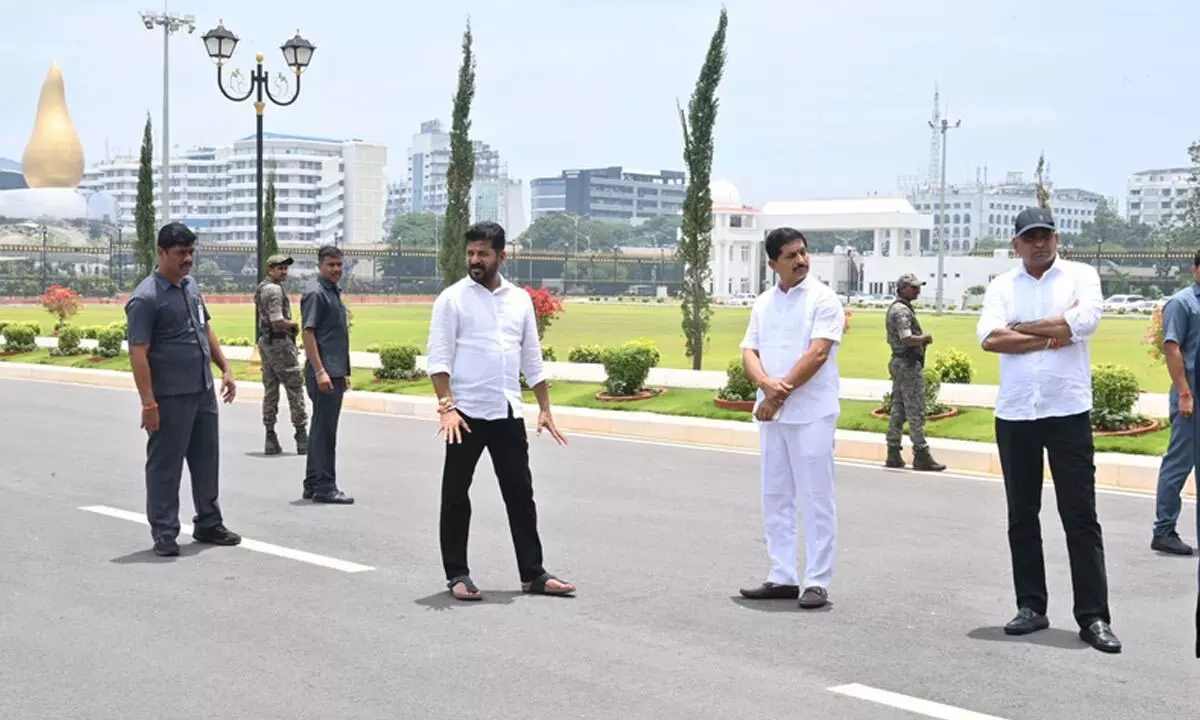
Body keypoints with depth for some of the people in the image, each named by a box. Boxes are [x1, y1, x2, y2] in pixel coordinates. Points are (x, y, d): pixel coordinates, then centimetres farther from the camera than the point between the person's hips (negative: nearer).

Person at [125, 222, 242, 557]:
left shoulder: (191, 286, 12)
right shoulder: (145, 298, -14)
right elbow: (138, 353, -17)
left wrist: (225, 368, 16)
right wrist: (148, 403, -21)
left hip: (204, 392, 8)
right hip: (170, 398, -8)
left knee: (207, 460, 16)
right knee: (165, 465, 1)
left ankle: (209, 524, 29)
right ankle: (164, 534, 9)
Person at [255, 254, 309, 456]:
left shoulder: (261, 288, 15)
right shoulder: (274, 289, -16)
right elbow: (278, 322, -24)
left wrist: (290, 326, 11)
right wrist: (294, 324, -5)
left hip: (264, 341, 10)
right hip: (279, 343, -10)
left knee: (270, 390, 10)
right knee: (295, 388, -4)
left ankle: (270, 437, 10)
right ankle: (301, 436, -3)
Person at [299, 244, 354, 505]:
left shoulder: (333, 292, 18)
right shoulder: (315, 293, -11)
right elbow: (308, 334, -18)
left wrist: (343, 373, 23)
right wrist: (320, 371, -24)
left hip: (334, 372, 10)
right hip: (324, 373, -10)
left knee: (321, 428, 14)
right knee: (325, 430, -7)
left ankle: (312, 484, 21)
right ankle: (324, 486, -3)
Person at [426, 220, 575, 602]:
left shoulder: (520, 299, 10)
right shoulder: (452, 299, -3)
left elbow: (532, 359, 14)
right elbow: (438, 357, -8)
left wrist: (545, 408, 9)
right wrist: (446, 406, -19)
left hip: (509, 413, 4)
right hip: (467, 413, -4)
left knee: (520, 493, 7)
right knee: (456, 494, 3)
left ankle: (532, 573, 14)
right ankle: (457, 574, 13)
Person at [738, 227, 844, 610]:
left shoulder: (823, 298, -5)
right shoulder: (763, 303, 12)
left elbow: (818, 353, -14)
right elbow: (749, 352, 7)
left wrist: (781, 394, -15)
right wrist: (767, 385, -14)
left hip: (811, 413, -6)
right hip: (771, 413, 6)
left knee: (815, 499, -2)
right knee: (775, 498, 10)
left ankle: (817, 582, 3)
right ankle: (782, 577, 18)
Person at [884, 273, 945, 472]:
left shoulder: (895, 308, 16)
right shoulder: (902, 310, -17)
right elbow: (907, 339, -27)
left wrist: (921, 339, 11)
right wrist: (925, 337, -10)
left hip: (898, 362, 10)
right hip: (909, 364, -10)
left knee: (898, 409, 10)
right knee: (915, 412, -6)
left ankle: (893, 454, 12)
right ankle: (921, 455, -2)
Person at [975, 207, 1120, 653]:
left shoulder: (1081, 276, 2)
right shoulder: (1001, 286, 7)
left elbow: (1085, 319, -17)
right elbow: (989, 338, -9)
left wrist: (1021, 328, -8)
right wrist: (1051, 336, -13)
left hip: (1068, 412, -3)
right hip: (1014, 414, 3)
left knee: (1080, 516, -2)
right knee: (1022, 516, 9)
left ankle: (1094, 616, 1)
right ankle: (1031, 606, 20)